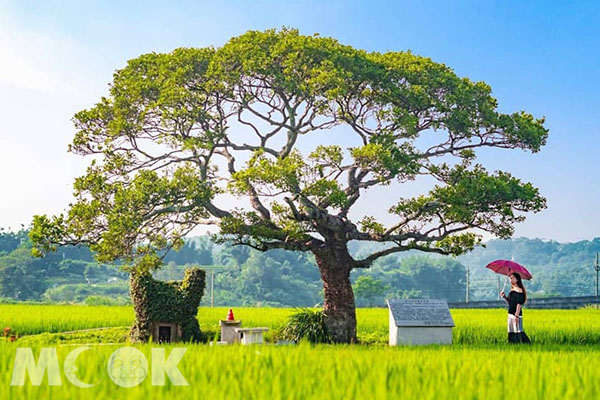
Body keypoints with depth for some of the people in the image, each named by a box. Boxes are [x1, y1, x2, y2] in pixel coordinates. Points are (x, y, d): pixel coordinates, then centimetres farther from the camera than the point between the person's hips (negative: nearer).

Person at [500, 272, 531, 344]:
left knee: (518, 331, -11)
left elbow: (519, 304, -16)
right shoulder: (512, 290, 16)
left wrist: (516, 315, -21)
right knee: (511, 332, 8)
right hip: (511, 314, 9)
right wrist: (504, 297, 0)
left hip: (516, 314, -9)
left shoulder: (519, 290, -10)